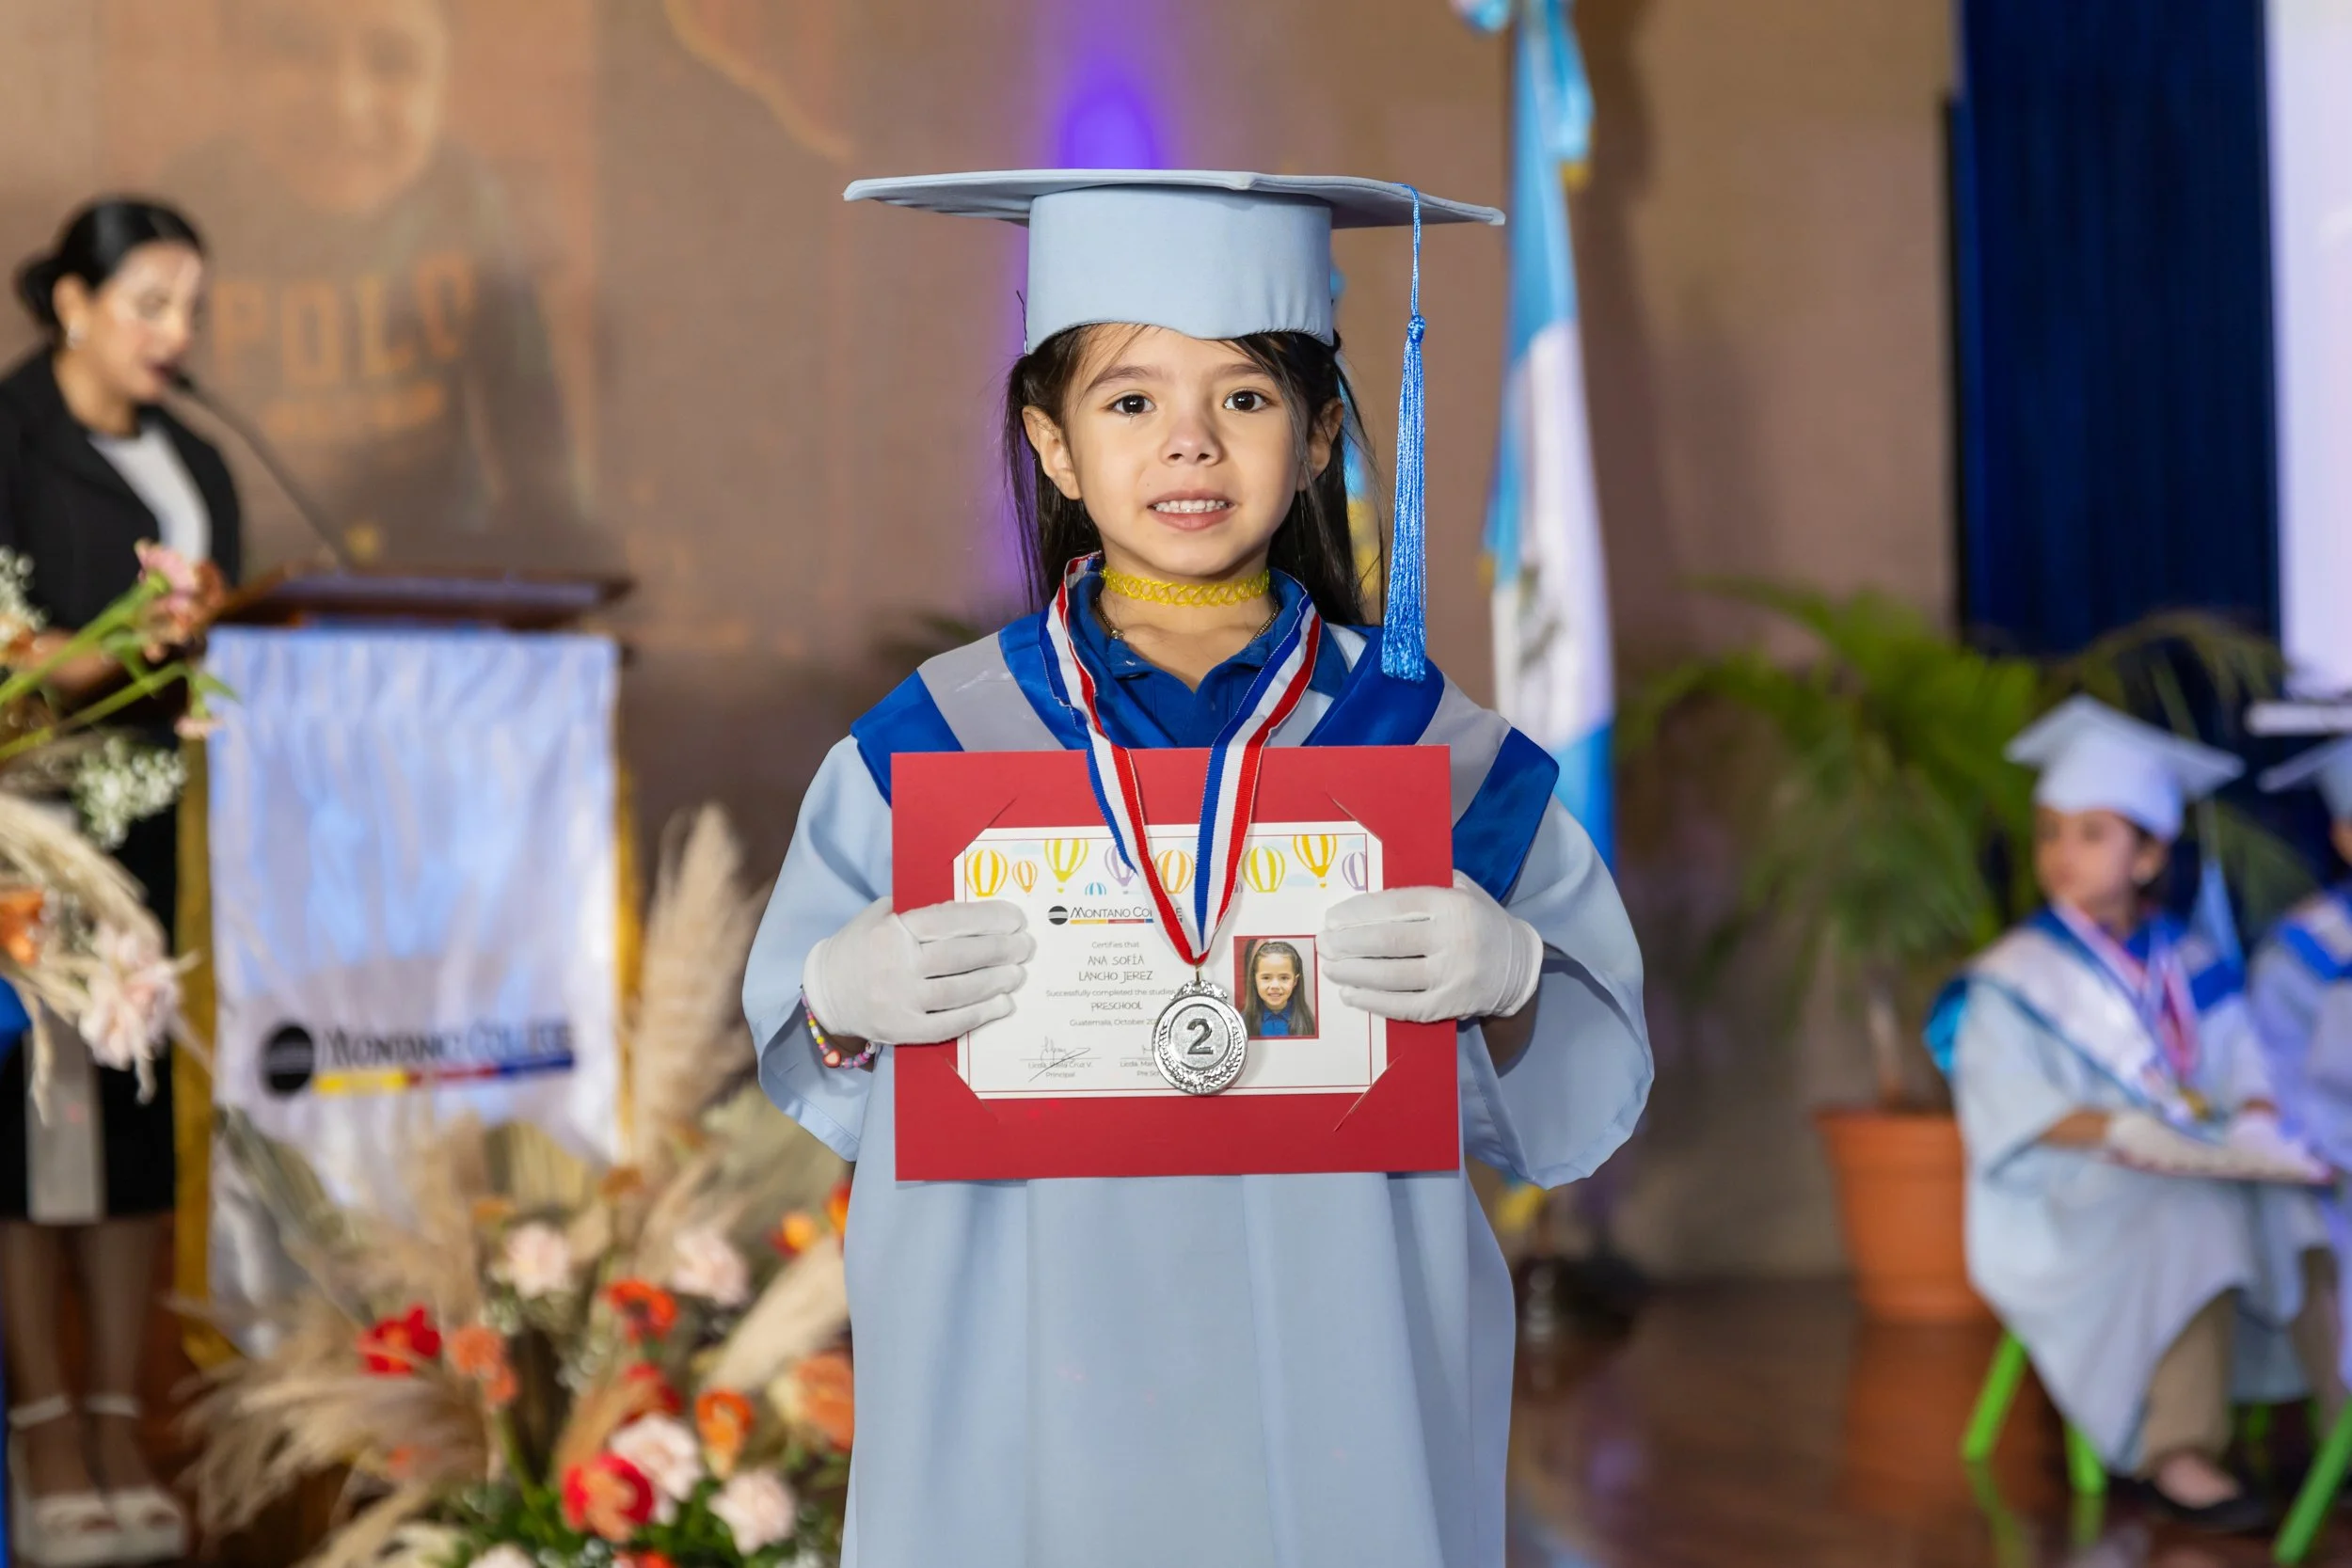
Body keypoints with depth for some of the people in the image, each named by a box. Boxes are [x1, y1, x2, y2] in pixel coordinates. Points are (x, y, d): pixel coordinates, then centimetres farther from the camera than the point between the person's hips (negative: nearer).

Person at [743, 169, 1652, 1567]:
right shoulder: (931, 746, -1)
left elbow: (1590, 1090, -2)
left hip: (1332, 1390, 0)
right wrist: (843, 1002, -19)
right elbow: (814, 1083, 2)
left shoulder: (1422, 745, -2)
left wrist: (1507, 980, -22)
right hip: (1032, 1403, 0)